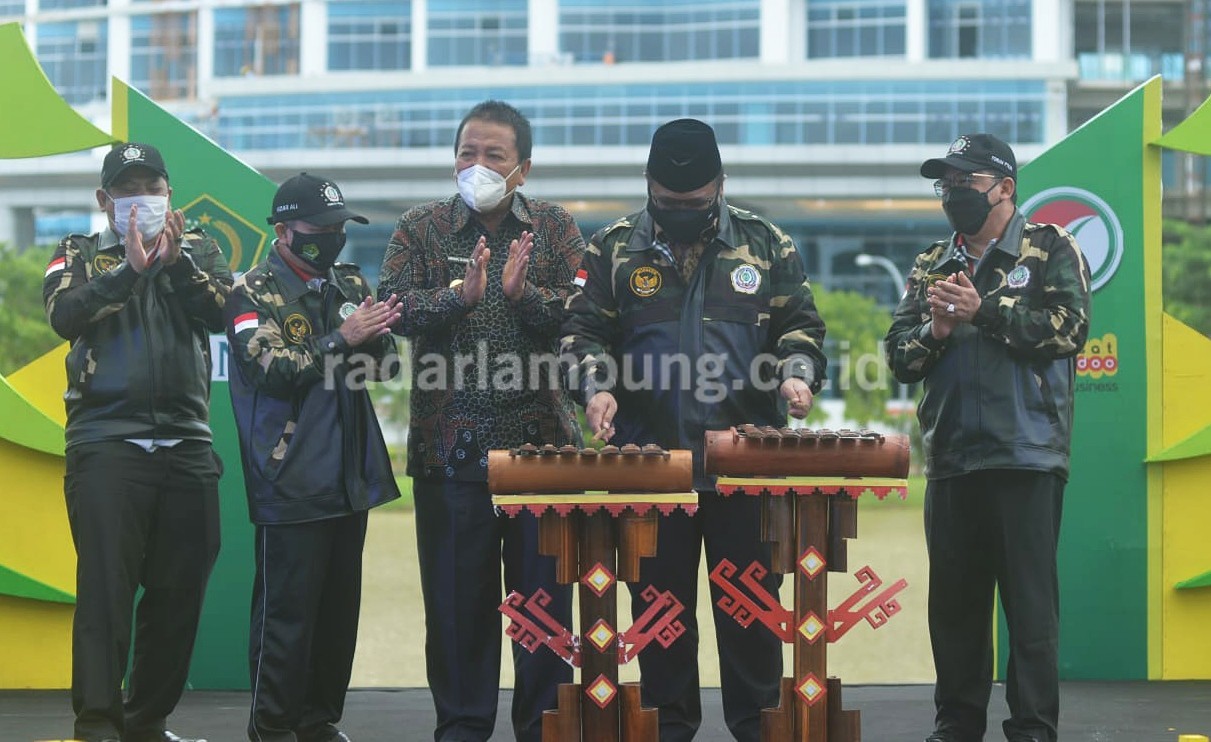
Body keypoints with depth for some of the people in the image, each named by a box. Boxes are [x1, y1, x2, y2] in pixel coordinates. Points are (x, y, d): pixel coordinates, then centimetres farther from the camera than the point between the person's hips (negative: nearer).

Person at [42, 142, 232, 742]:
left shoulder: (197, 250, 15)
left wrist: (176, 264, -19)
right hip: (106, 440, -3)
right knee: (105, 585, -10)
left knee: (179, 590, 4)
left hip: (186, 444, 3)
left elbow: (221, 311, -4)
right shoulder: (79, 255, 11)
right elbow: (63, 315, -10)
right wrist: (131, 270, -19)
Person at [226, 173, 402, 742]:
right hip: (291, 483, -6)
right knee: (287, 611, -4)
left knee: (339, 608, 10)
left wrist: (376, 333, -9)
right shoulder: (253, 293, -5)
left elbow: (383, 365, 12)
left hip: (349, 476, 7)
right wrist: (342, 339, -19)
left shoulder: (349, 284, 14)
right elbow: (275, 371, -17)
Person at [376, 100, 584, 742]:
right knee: (456, 593, 5)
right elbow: (395, 306, -7)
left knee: (545, 591, 5)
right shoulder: (421, 229, 7)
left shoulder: (556, 229, 7)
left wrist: (524, 293, -21)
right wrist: (459, 296, -23)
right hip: (451, 444, 0)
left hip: (540, 443, 0)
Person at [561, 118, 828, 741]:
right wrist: (597, 386, -12)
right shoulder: (616, 248, 5)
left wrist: (797, 373, -12)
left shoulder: (765, 244, 6)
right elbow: (585, 330, 5)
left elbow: (799, 326, 8)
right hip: (649, 461, 0)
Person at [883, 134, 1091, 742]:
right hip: (950, 462, 5)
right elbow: (898, 354, 12)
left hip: (1027, 459, -5)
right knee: (953, 602, 10)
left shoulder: (1050, 250, 2)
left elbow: (1068, 327, -12)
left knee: (1030, 602, -3)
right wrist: (935, 331, -8)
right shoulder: (931, 266, 16)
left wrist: (984, 311, -14)